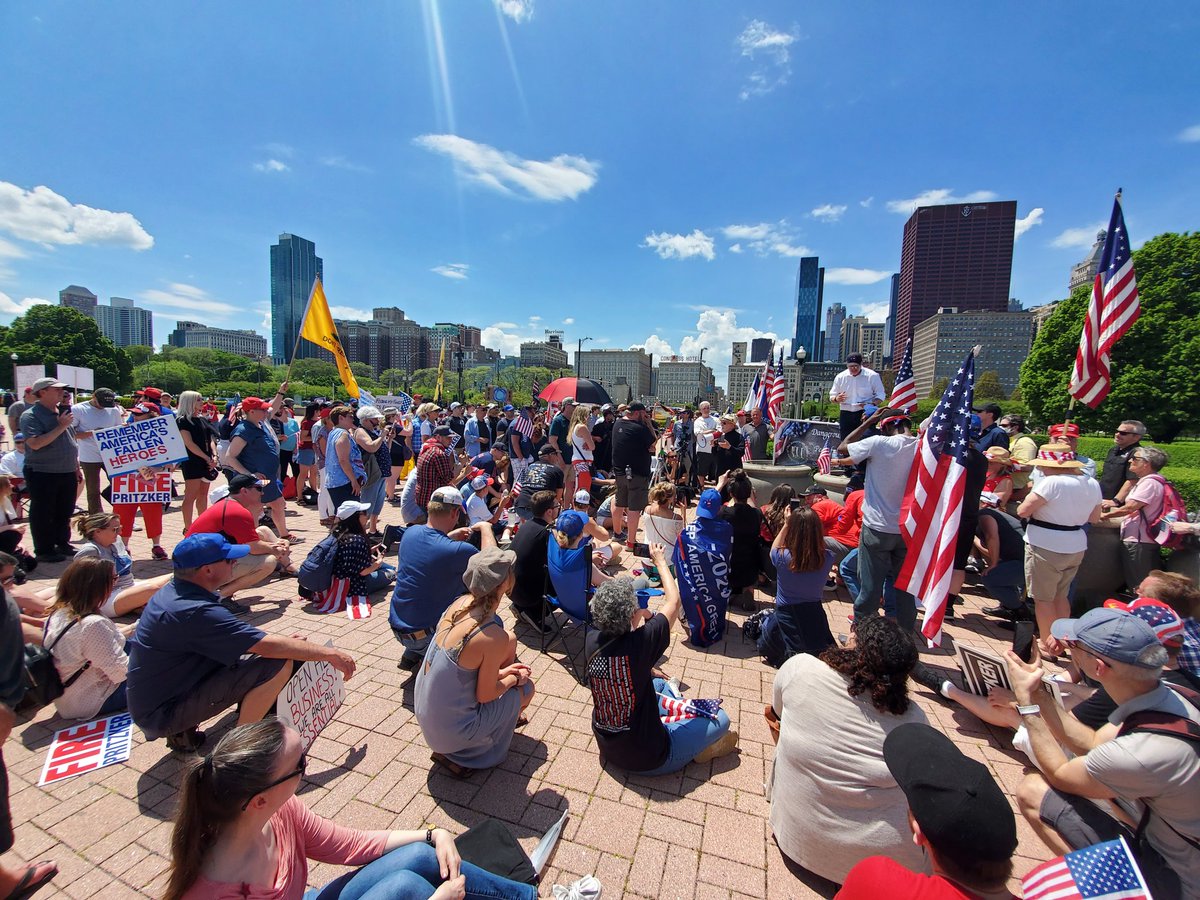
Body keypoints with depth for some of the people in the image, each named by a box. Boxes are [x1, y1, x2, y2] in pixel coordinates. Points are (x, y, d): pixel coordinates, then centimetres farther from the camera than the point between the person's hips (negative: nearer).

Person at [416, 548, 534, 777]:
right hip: (450, 733, -6)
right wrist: (512, 679, 0)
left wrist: (500, 671, 5)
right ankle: (458, 756, 12)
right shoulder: (494, 637, -30)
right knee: (525, 687, 11)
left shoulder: (461, 602, -10)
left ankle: (507, 716, 33)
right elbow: (485, 695, -17)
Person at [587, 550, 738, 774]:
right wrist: (660, 560, -4)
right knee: (720, 718, 8)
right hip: (647, 759, -6)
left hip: (607, 747, 6)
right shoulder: (639, 643, -32)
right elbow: (674, 602, -16)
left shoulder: (592, 640, -17)